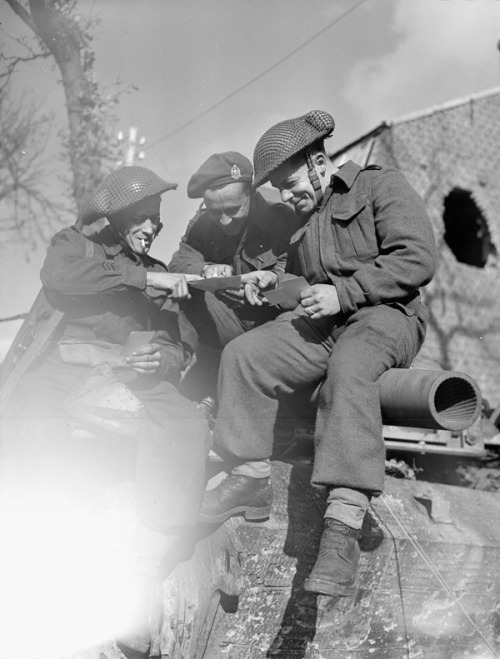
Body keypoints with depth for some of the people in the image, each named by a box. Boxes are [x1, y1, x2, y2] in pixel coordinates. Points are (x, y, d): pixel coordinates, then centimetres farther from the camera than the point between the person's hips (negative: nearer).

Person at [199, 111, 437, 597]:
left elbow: (417, 259, -11)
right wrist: (274, 280, 13)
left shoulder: (380, 185, 1)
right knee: (242, 353, -16)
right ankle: (250, 481, -8)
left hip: (385, 314, -6)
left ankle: (344, 522, -45)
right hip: (319, 319, 7)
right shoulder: (298, 216, 23)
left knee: (349, 362, -39)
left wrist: (343, 292, -16)